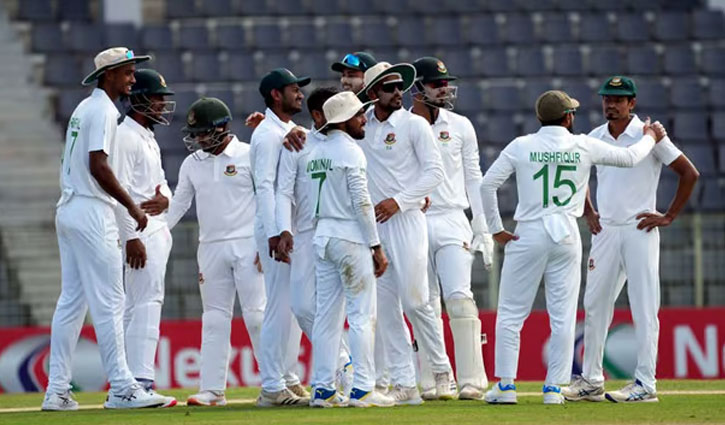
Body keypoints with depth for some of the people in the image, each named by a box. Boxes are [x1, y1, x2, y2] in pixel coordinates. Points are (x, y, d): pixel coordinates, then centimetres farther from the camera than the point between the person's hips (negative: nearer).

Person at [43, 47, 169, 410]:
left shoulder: (83, 108, 19)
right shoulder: (103, 111, -11)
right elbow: (99, 166, -21)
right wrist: (131, 206, -14)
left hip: (68, 211, 10)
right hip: (92, 213, -10)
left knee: (71, 300, 9)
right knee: (108, 301, -8)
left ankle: (57, 390, 7)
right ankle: (121, 388, -9)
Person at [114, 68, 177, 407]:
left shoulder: (148, 138, 20)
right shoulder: (125, 136, -12)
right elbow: (119, 189, -18)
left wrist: (165, 198, -1)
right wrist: (131, 237, -23)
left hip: (157, 228, 10)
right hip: (140, 232, -10)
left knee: (136, 306, 10)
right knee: (147, 303, -15)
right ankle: (141, 381, -20)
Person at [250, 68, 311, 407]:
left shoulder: (293, 132, 18)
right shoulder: (268, 134, -11)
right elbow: (265, 185, -19)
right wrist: (274, 233, -25)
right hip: (277, 227, -9)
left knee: (295, 306, 11)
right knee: (280, 306, -10)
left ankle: (287, 379, 16)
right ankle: (272, 388, -9)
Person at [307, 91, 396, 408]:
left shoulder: (315, 153, 13)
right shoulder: (350, 151, -11)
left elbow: (313, 202, 12)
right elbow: (361, 202, -15)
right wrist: (376, 247, -12)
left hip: (322, 236, 8)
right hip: (350, 238, -8)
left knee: (327, 315, 8)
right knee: (362, 314, -6)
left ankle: (323, 389, 8)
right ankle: (362, 389, -9)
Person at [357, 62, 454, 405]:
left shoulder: (414, 125, -2)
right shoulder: (361, 124, 10)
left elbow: (435, 172, -6)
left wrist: (398, 201, -14)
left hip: (405, 220, -5)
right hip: (372, 223, 5)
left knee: (415, 300, -8)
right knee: (385, 306, 1)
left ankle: (441, 370, 10)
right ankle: (404, 385, 4)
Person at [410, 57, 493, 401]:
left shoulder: (460, 126, 8)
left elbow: (473, 179, 11)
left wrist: (483, 228, 5)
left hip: (452, 222, 0)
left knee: (459, 297, -12)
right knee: (424, 305, 2)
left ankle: (471, 380, -11)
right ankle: (430, 382, 6)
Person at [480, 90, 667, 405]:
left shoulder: (521, 146, -1)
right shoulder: (584, 146, 1)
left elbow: (488, 184, -5)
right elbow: (630, 157, 13)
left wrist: (496, 229, 2)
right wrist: (650, 137, 33)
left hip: (528, 236, -1)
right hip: (566, 236, 1)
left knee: (511, 313, 5)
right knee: (563, 316, 7)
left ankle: (505, 385, 1)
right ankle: (554, 387, 5)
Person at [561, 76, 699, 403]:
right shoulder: (595, 138, 9)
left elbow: (689, 173, -8)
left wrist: (669, 216, -8)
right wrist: (588, 214, 17)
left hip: (639, 231, -6)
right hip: (605, 231, 6)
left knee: (644, 309, -6)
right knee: (594, 305, 6)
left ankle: (645, 384, -6)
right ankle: (591, 381, 13)